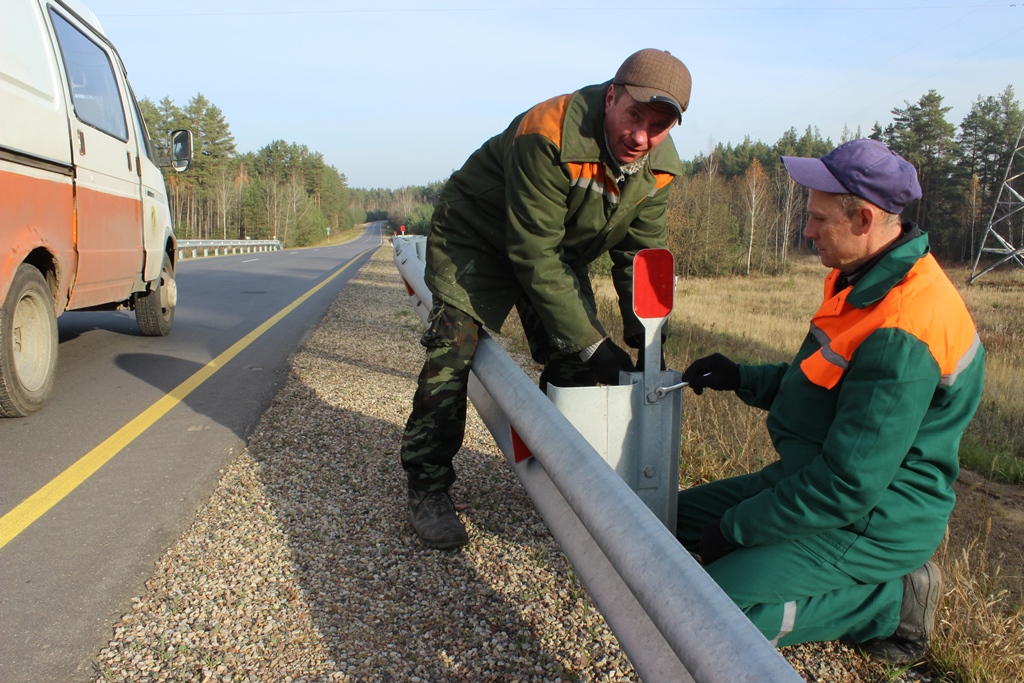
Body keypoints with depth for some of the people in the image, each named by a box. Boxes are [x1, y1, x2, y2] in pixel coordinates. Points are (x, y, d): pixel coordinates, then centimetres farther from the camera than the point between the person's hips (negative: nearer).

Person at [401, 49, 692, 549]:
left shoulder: (660, 167, -14)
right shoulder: (548, 137, -36)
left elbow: (639, 256, -5)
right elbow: (534, 256, -35)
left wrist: (646, 341, -14)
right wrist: (590, 342, -33)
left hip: (560, 250, 6)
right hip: (478, 236, -6)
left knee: (574, 365, 0)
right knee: (453, 352, -16)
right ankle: (427, 487, -3)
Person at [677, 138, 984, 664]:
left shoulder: (900, 335, -31)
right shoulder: (867, 280, 2)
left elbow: (848, 486, -28)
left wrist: (736, 527, -19)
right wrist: (740, 378, 3)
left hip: (872, 520, -10)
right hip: (813, 474, 10)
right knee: (677, 517, 13)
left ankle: (889, 602, -2)